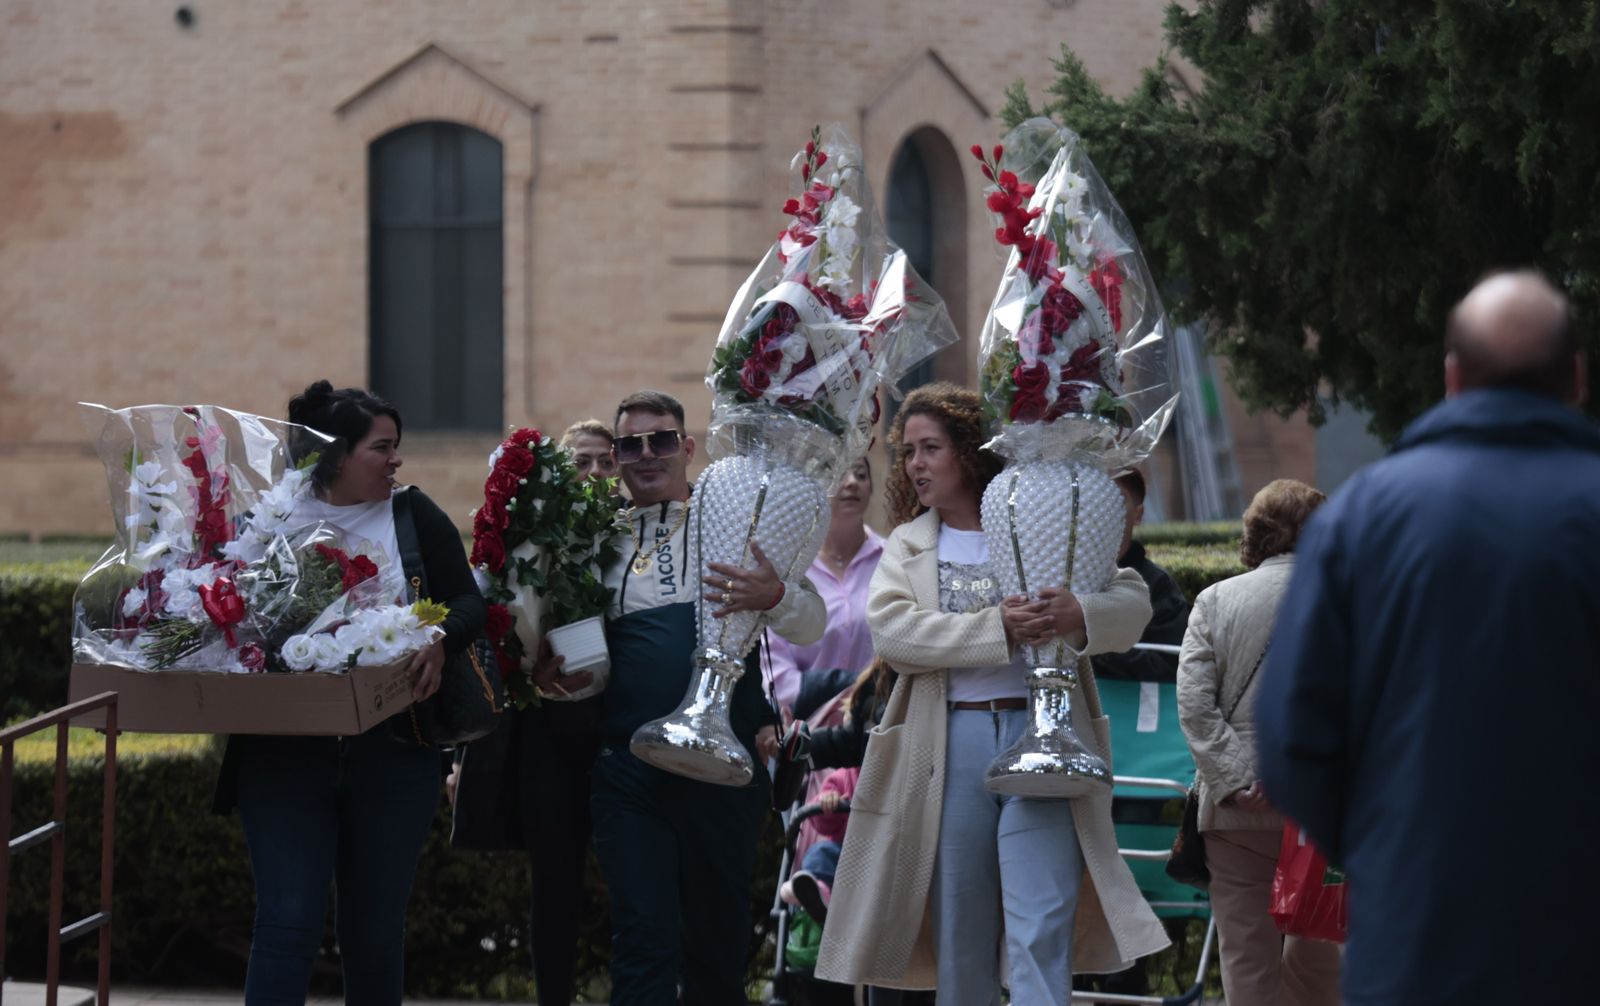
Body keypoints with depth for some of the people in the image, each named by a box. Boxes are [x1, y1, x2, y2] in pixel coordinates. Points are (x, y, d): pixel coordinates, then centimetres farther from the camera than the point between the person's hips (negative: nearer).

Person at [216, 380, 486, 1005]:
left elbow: (469, 602, 4)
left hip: (390, 753, 2)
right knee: (289, 923, -11)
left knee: (376, 930, 8)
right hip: (285, 752, -2)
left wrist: (439, 640, -17)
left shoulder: (412, 515, 6)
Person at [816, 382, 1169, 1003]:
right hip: (949, 738, 2)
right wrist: (996, 627, -18)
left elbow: (1133, 601, 2)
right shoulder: (907, 547, 15)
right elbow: (890, 629, -5)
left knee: (1041, 930, -11)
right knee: (959, 932, 6)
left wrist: (1078, 615, -21)